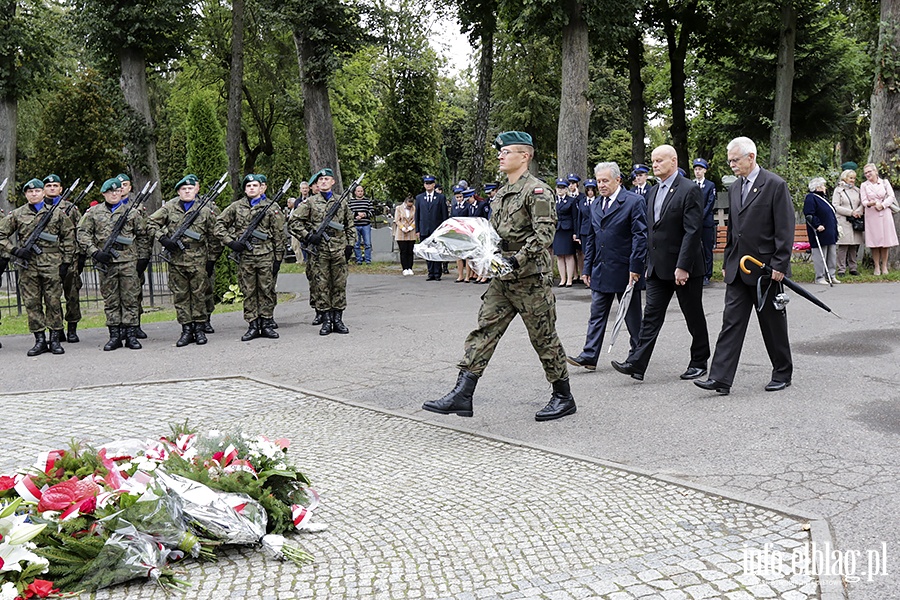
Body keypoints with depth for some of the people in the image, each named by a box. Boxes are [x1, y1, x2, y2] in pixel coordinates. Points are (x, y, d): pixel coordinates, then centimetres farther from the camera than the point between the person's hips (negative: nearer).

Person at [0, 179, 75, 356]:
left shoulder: (57, 213, 6)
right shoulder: (16, 215, 8)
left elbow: (69, 237, 7)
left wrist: (66, 261, 1)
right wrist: (14, 250, -5)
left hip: (52, 264, -1)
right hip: (27, 265, 1)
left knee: (54, 302, 1)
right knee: (32, 303, 2)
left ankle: (55, 340, 9)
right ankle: (40, 341, 9)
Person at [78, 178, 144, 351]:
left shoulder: (131, 211, 8)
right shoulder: (93, 212, 8)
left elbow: (143, 231, 13)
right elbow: (83, 234, 3)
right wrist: (95, 252, -6)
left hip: (128, 261, 0)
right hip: (106, 262, 0)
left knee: (130, 298, 1)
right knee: (110, 300, 5)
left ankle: (131, 335, 7)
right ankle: (115, 335, 11)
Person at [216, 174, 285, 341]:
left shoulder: (272, 208, 5)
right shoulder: (236, 207, 9)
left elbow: (279, 235, 4)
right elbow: (219, 225, 12)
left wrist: (278, 258, -1)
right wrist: (230, 242, -2)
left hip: (266, 256, -1)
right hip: (245, 256, 1)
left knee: (267, 290, 2)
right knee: (248, 292, 4)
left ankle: (267, 324, 10)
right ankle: (253, 326, 10)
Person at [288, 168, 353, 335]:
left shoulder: (341, 201, 11)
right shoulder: (310, 202, 3)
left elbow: (349, 224, 18)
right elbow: (293, 222, 2)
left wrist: (350, 244, 10)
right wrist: (308, 236, -8)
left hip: (339, 250, 2)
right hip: (318, 251, -2)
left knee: (339, 285, 5)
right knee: (321, 286, 1)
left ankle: (338, 320, 12)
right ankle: (326, 320, 7)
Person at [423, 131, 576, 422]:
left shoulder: (537, 191, -11)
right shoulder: (501, 193, 16)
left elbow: (544, 234, -21)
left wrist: (516, 260, -28)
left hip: (531, 278, -8)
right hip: (502, 280, 8)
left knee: (543, 337, 2)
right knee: (484, 331, 1)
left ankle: (564, 398, 18)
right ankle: (461, 395, 0)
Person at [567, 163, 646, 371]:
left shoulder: (633, 201, -7)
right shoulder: (594, 205, 12)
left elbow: (640, 236, -12)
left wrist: (635, 267, -17)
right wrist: (587, 268, 11)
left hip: (625, 270, -6)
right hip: (600, 271, 6)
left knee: (632, 315, 7)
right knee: (597, 314, 4)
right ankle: (589, 356, 5)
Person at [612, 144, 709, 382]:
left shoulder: (689, 190, -11)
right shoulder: (653, 192, 13)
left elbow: (692, 231, -17)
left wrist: (683, 266, -21)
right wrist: (648, 263, 13)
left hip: (684, 267, -7)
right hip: (658, 267, 7)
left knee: (694, 317, 7)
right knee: (651, 315, 1)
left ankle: (699, 362, 20)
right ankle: (637, 364, -2)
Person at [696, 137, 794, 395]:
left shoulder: (775, 185, -8)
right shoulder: (735, 188, 13)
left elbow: (785, 229, -11)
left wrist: (779, 264, -15)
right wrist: (727, 263, 17)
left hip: (765, 269, -6)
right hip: (738, 270, 6)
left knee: (773, 324, 7)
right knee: (731, 321, -1)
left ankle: (782, 373, 23)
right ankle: (720, 379, -4)